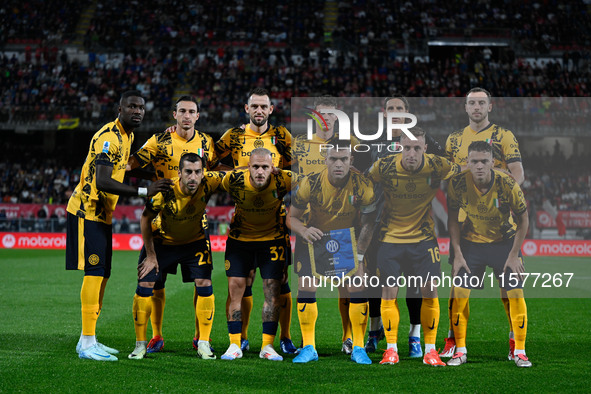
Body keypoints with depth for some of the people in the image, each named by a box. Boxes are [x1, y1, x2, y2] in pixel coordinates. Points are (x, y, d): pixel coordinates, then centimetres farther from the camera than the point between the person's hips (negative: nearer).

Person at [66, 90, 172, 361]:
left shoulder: (127, 136, 13)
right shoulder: (109, 137, -19)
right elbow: (102, 181, -30)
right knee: (94, 272, -12)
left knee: (102, 275, 10)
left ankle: (87, 340, 18)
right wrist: (144, 191, -33)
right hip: (87, 210, -10)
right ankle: (87, 343, -10)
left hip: (102, 213, 10)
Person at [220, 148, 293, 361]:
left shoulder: (283, 180, -26)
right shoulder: (234, 180, -24)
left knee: (273, 290, -5)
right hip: (240, 238, 0)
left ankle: (267, 346, 5)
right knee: (235, 287, -4)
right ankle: (235, 345, 4)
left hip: (272, 238, 0)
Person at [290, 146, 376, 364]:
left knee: (358, 288, -11)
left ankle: (358, 348, 3)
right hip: (315, 238, 0)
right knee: (306, 286, -8)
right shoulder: (310, 183, -23)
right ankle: (308, 347, 5)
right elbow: (291, 216, -11)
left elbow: (369, 222, -14)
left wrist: (359, 254, -22)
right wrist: (304, 232, -33)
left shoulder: (362, 186, -24)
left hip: (349, 240, 0)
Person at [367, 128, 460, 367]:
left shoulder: (437, 166, -14)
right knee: (389, 290, -3)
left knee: (429, 290, -3)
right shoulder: (384, 166, -15)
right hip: (390, 236, 0)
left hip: (424, 237, 0)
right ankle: (391, 349, 9)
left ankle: (430, 349, 9)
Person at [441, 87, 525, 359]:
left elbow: (518, 175, -4)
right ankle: (452, 339, 11)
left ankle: (515, 340, 7)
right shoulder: (454, 139, 13)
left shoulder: (504, 136, 4)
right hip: (464, 218, 3)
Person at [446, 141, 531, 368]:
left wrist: (513, 255, -10)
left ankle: (520, 351, 7)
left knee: (516, 294, -8)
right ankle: (460, 351, 7)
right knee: (459, 293, -7)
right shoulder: (458, 183, -19)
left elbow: (523, 219, -9)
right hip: (471, 242, 1)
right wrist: (457, 253, -8)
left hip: (505, 241, -1)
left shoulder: (507, 184, -23)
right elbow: (452, 218, -4)